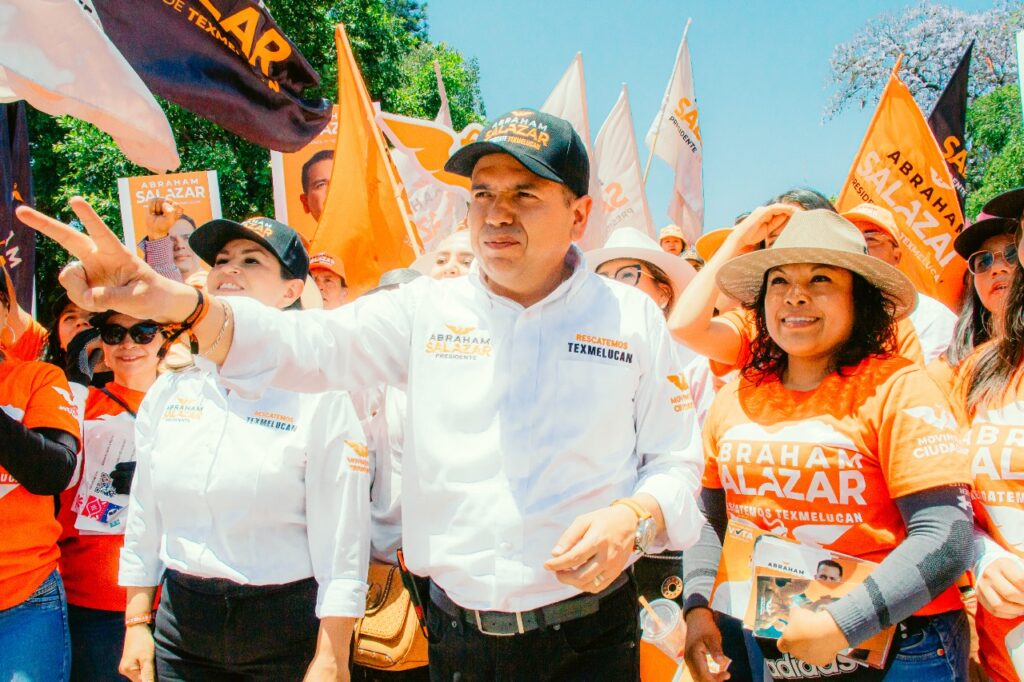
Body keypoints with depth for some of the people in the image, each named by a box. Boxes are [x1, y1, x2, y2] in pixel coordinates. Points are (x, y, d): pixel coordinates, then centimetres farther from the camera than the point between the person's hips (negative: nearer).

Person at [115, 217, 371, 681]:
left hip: (286, 630, -4)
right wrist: (137, 624, 10)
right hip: (181, 625, 5)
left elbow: (341, 544, -13)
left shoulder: (319, 397, -11)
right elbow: (143, 519, 11)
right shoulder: (170, 391, 5)